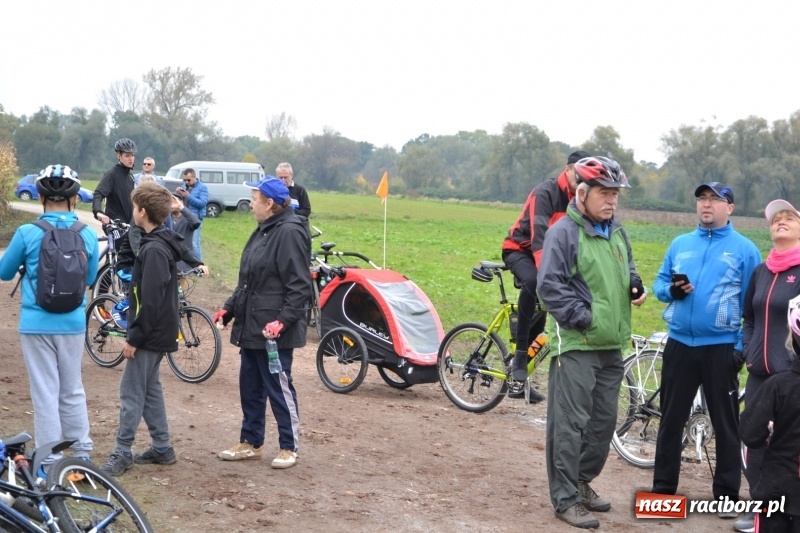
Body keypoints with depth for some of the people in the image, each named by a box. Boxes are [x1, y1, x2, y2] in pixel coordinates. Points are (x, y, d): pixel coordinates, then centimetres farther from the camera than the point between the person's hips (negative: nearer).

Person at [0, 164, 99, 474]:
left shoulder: (27, 234, -12)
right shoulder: (88, 235, -4)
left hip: (37, 324, -3)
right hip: (73, 323, 3)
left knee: (45, 392, 5)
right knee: (73, 390, 16)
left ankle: (50, 462, 10)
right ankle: (82, 454, 22)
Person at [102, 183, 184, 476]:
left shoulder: (153, 249, -21)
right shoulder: (162, 244, 11)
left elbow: (150, 301, -24)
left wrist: (134, 337, -19)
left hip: (150, 334, -10)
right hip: (158, 332, 10)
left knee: (131, 391, -4)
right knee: (150, 389, 15)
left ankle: (122, 453, 3)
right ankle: (162, 447, 21)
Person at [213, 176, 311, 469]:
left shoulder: (290, 233, -16)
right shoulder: (263, 231, 15)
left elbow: (299, 286, -21)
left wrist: (283, 320, -27)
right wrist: (229, 308, 16)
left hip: (274, 331, -10)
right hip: (251, 326, 10)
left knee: (278, 387, -1)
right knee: (250, 387, 15)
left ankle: (289, 447, 11)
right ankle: (250, 442, 27)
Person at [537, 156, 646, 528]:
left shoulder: (616, 232, 14)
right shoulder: (563, 232, -10)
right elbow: (549, 286, -15)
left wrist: (636, 287, 7)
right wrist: (584, 319, -18)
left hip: (612, 345, 8)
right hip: (577, 345, -8)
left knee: (604, 420, 15)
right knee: (571, 424, -6)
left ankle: (582, 482, 31)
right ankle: (566, 499, 2)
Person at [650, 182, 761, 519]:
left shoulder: (744, 249, -2)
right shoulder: (679, 244, 9)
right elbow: (659, 283, 13)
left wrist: (745, 346, -11)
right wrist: (670, 290, -11)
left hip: (722, 347, -3)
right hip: (680, 344, 3)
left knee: (725, 422, 4)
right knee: (671, 418, 9)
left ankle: (727, 494, 13)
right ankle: (663, 488, 19)